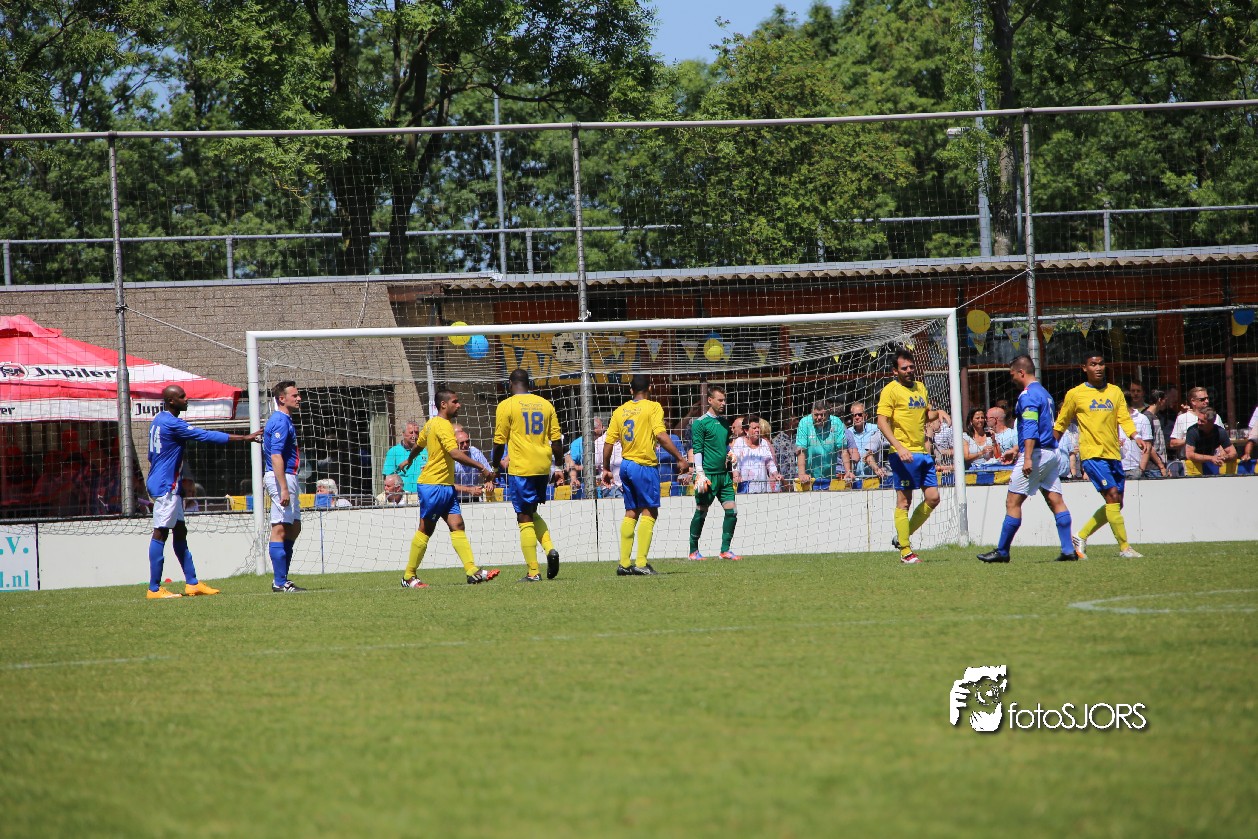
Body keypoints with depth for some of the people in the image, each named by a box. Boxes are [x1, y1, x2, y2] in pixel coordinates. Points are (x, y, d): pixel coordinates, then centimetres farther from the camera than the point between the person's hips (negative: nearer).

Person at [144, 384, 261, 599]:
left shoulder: (159, 420, 13)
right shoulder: (172, 424, -18)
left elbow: (152, 455, 21)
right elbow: (207, 436, -19)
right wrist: (244, 438, -15)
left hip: (170, 487, 11)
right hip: (166, 486, -11)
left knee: (180, 531, 12)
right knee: (160, 533, -9)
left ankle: (192, 583, 14)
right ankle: (154, 589, -10)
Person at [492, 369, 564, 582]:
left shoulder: (506, 406, -4)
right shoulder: (545, 404, 8)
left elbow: (499, 442, -3)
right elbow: (556, 439, 9)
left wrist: (495, 466, 11)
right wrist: (559, 461, 22)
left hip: (520, 468, -5)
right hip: (543, 467, 5)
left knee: (525, 518, 0)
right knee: (532, 513, 21)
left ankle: (533, 572, -3)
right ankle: (550, 549, -2)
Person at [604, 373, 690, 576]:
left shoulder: (620, 411, 9)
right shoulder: (653, 407, -6)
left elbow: (608, 442, 8)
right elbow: (661, 436, -18)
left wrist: (606, 469, 18)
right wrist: (680, 458, -15)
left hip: (626, 465, 6)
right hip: (645, 466, -6)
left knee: (631, 513, 13)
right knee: (649, 512, -3)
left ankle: (624, 563, 11)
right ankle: (641, 563, -11)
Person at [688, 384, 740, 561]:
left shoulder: (725, 421, 14)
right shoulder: (700, 423, -6)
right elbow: (697, 450, -10)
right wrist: (700, 474, -16)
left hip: (724, 474, 6)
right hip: (708, 474, -6)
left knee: (731, 511, -3)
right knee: (701, 513, 0)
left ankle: (725, 550, 3)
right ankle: (693, 551, 11)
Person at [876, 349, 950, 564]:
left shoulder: (920, 387, 16)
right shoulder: (891, 390, -6)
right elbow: (882, 422, -13)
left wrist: (937, 412, 6)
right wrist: (899, 447, -24)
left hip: (923, 452, 8)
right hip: (905, 454, -8)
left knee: (933, 498, 5)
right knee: (904, 501, -5)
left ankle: (902, 537, 18)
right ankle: (905, 551, 0)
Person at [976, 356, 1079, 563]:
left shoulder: (1028, 395, -11)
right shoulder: (1044, 393, 20)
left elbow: (1030, 428, -21)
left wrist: (1028, 458, -25)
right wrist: (1016, 449, 33)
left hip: (1036, 453, -9)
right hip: (1052, 453, 9)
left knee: (1013, 502, -3)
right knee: (1056, 501, 4)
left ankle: (1002, 551, 0)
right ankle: (1068, 550, -4)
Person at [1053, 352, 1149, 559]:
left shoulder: (1115, 392, 12)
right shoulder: (1075, 394, 2)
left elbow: (1124, 418, 3)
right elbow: (1061, 424, 12)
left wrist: (1135, 437, -15)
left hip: (1113, 454, 5)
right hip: (1092, 453, -5)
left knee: (1115, 503, 6)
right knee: (1112, 495, -16)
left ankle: (1081, 537, 22)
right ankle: (1124, 547, -15)